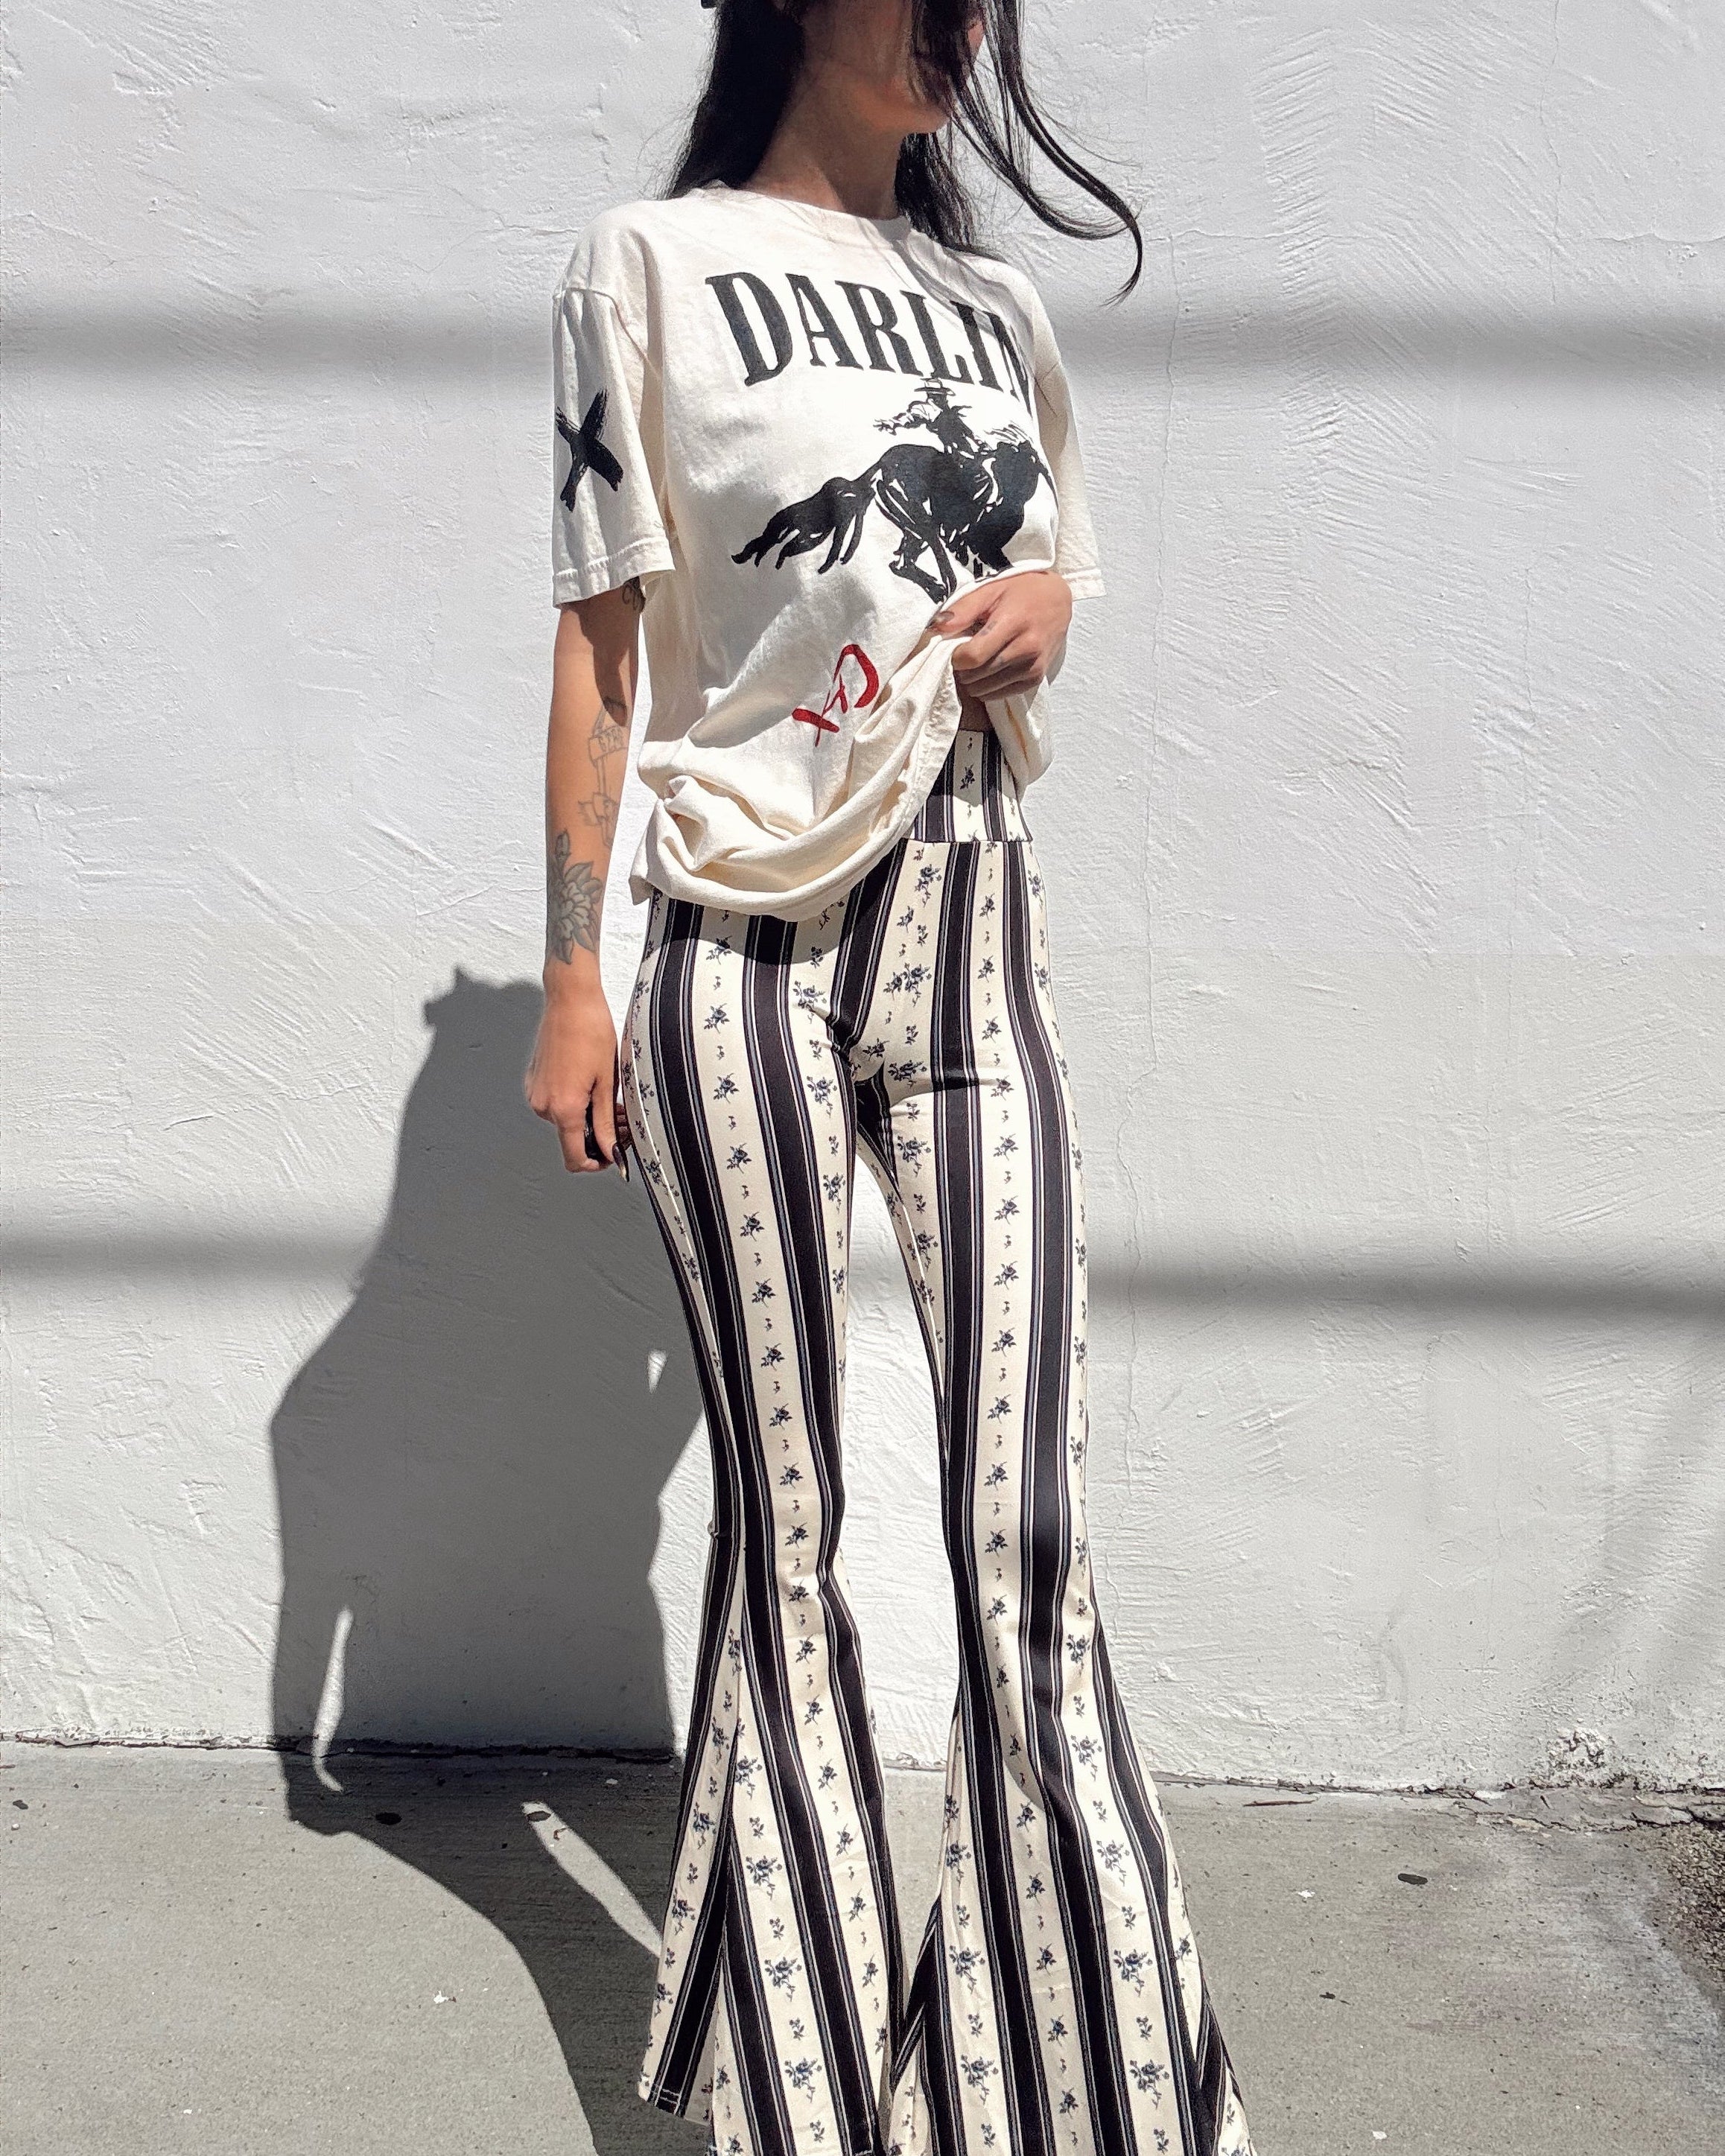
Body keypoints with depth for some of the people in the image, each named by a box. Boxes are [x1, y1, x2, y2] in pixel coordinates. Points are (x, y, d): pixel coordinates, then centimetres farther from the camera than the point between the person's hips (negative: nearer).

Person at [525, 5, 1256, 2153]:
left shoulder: (996, 308, 16)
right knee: (782, 1532, 3)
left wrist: (1044, 614, 0)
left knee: (1028, 1540, -2)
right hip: (750, 949, -3)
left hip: (975, 939, 4)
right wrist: (571, 980, -3)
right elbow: (601, 644, 1)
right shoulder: (654, 265, 3)